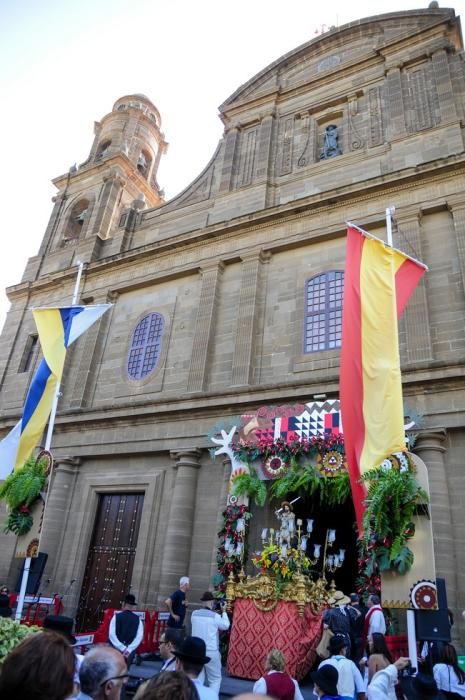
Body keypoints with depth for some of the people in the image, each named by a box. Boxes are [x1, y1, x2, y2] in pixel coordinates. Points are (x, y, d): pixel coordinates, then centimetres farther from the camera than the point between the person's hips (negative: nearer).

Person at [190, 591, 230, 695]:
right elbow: (226, 625, 5)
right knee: (215, 679, 8)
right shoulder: (215, 616, -11)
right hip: (211, 652, -4)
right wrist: (224, 611, 15)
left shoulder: (194, 614, 0)